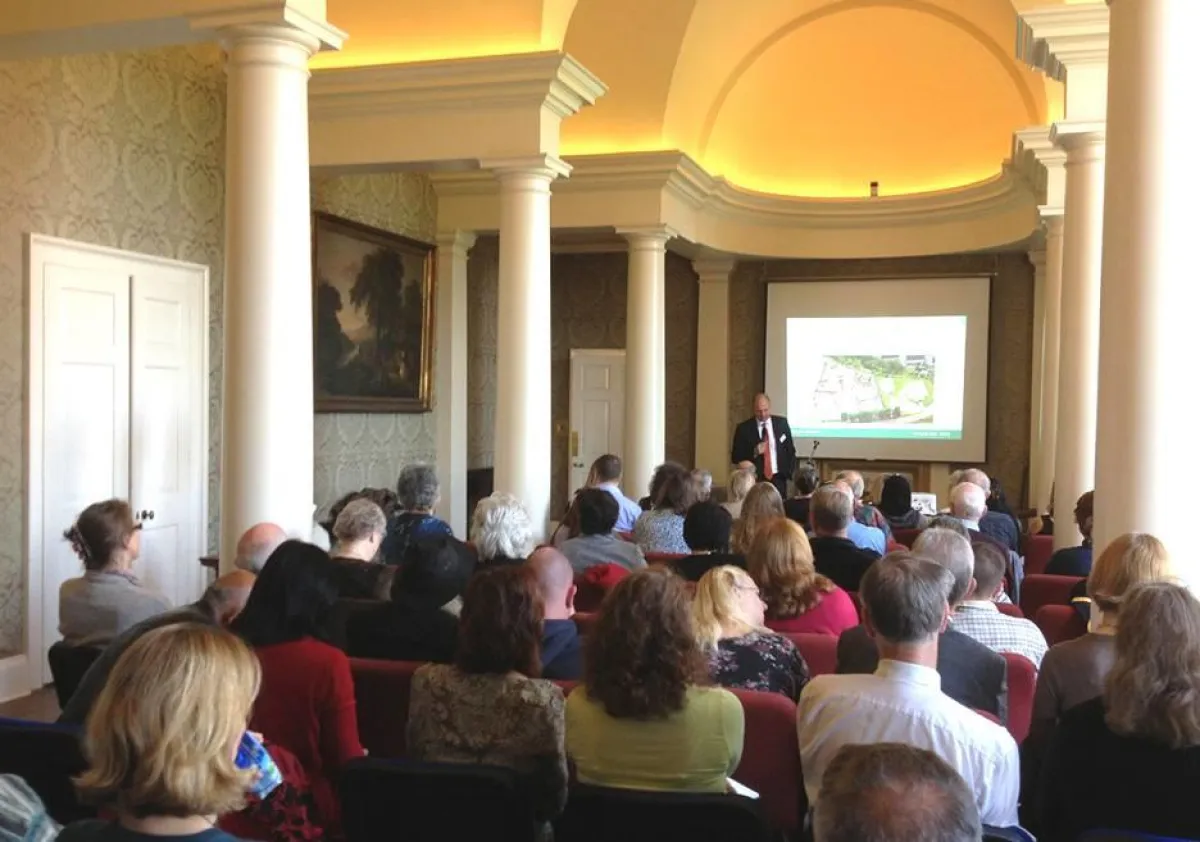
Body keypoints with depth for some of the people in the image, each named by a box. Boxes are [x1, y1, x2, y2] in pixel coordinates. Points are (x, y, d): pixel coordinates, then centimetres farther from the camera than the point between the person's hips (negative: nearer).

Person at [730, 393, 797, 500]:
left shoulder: (782, 423, 5)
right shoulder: (744, 428, -2)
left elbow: (790, 450, 13)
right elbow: (735, 457, -2)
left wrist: (789, 472, 3)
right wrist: (754, 452, -16)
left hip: (778, 479, 2)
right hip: (756, 480, -2)